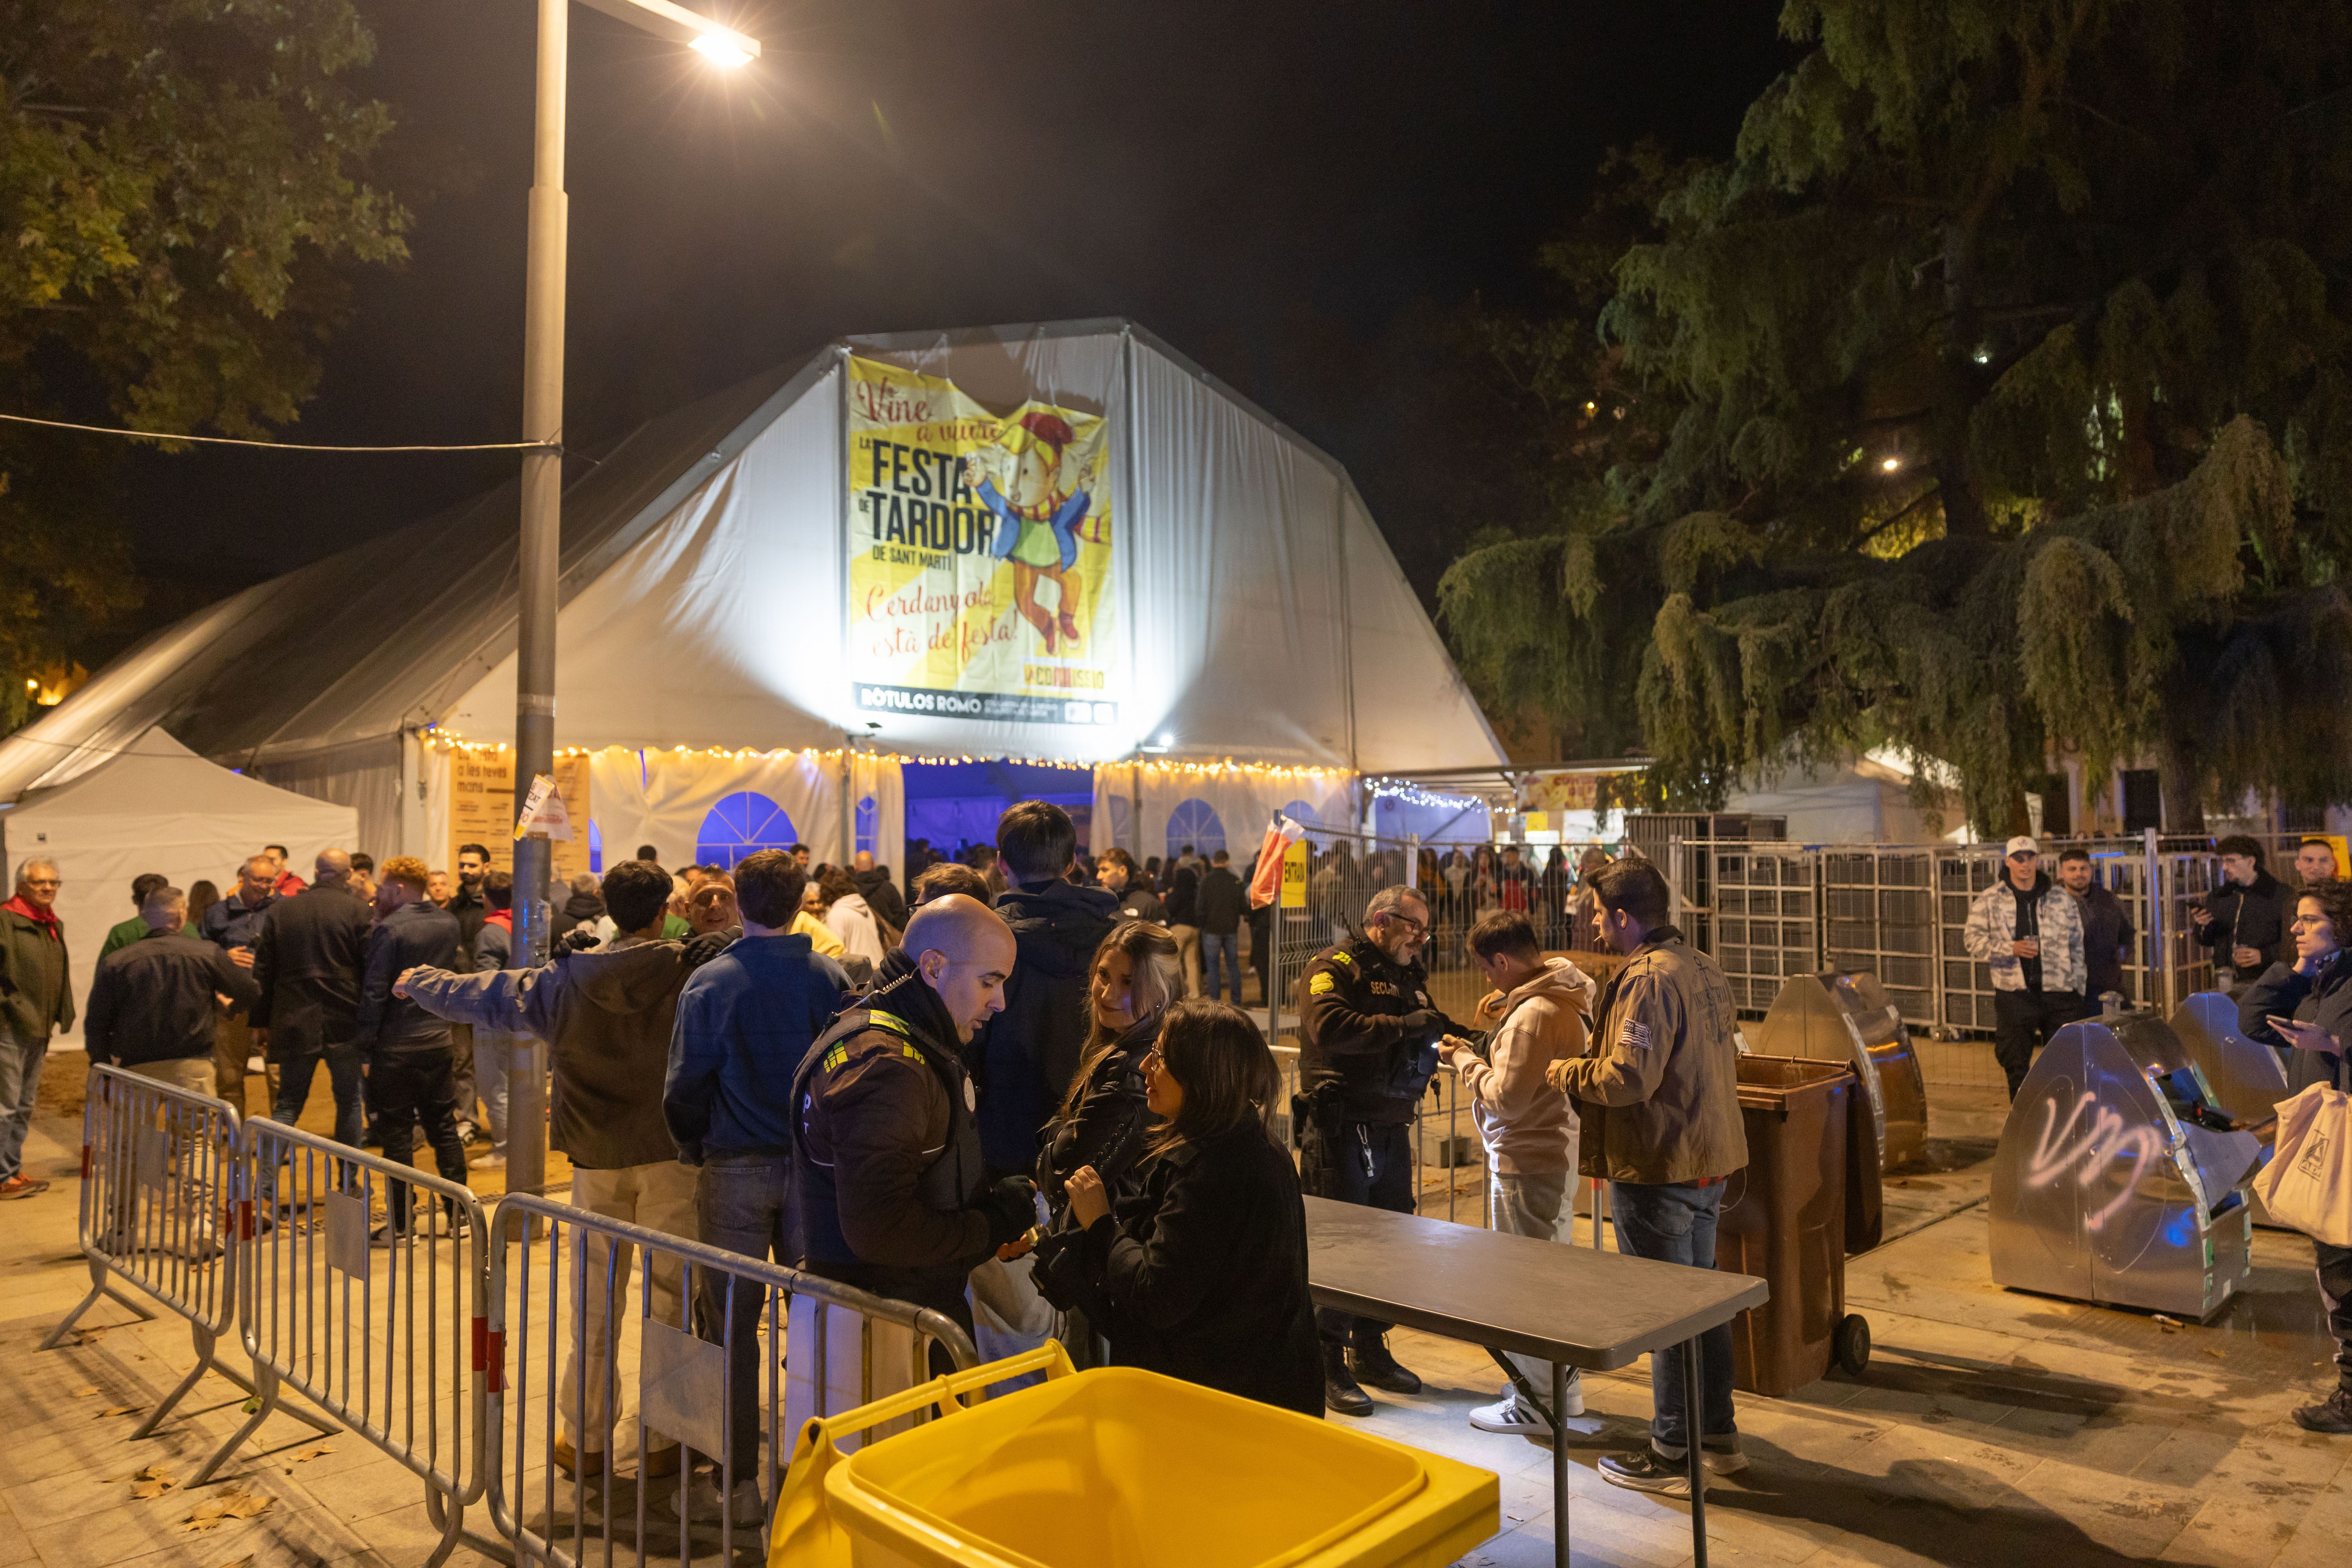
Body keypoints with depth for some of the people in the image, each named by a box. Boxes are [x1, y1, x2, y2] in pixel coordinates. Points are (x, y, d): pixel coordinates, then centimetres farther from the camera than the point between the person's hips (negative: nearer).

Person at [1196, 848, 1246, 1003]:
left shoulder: (1207, 880, -11)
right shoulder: (1236, 881, -1)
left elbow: (1200, 905, -14)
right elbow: (1243, 905, 4)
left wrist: (1195, 903, 8)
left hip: (1212, 928, -3)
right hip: (1231, 929, 3)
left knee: (1213, 966, 3)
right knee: (1233, 965, 11)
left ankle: (1215, 1000, 2)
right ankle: (1236, 1000, 12)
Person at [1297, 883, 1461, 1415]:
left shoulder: (1411, 976, 18)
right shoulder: (1333, 967, -7)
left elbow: (1419, 1046, 23)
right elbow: (1329, 1028, -25)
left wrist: (1442, 1034, 0)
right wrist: (1405, 1026, -26)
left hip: (1392, 1129, 8)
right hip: (1339, 1128, -8)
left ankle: (1371, 1351, 27)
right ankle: (1330, 1366, 7)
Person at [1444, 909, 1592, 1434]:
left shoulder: (1531, 1014, -24)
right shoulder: (1567, 993, 7)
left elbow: (1506, 1098, -22)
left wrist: (1464, 1060, -10)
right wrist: (1503, 1025, 6)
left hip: (1528, 1163, -10)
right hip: (1559, 1150, 10)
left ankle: (1536, 1404, 10)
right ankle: (1562, 1383, 33)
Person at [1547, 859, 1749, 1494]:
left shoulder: (1649, 979, -21)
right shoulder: (1705, 970, 9)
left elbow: (1628, 1079, -26)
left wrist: (1568, 1073, -8)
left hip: (1659, 1168, -9)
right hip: (1708, 1157, 10)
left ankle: (1672, 1456, 12)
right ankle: (1718, 1435, 32)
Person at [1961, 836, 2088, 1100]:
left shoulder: (2060, 898, 8)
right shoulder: (1989, 900, 3)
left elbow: (2076, 945, 12)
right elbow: (1973, 940, -2)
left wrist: (2078, 988, 9)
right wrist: (2011, 948, -17)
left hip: (2059, 992, 1)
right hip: (2015, 996, -1)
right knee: (2017, 1067, 7)